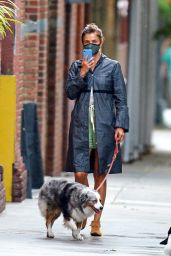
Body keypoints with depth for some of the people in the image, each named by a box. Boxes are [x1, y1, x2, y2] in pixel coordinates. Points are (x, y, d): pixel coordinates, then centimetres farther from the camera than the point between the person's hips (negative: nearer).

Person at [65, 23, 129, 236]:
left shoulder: (112, 66, 6)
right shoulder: (76, 67, 12)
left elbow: (121, 99, 2)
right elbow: (70, 92, 1)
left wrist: (121, 125, -7)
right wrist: (83, 73, -10)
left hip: (104, 125, -1)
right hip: (81, 125, 1)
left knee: (100, 174, 2)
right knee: (80, 173, -7)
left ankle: (96, 221, 8)